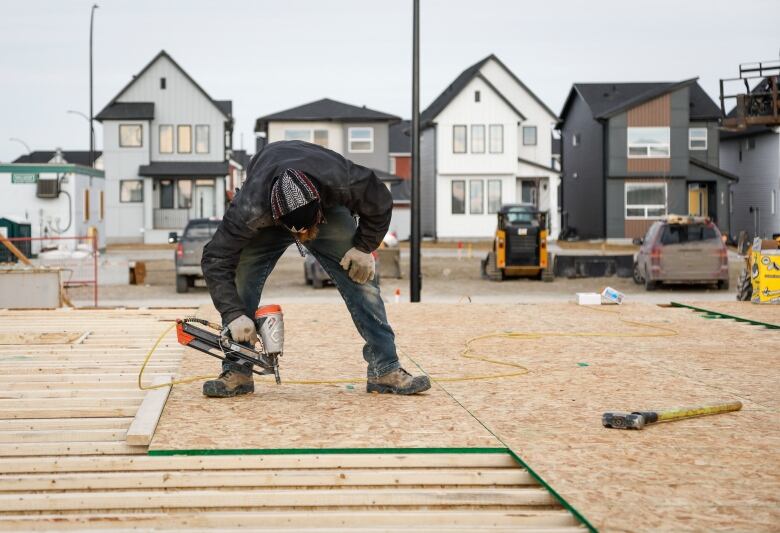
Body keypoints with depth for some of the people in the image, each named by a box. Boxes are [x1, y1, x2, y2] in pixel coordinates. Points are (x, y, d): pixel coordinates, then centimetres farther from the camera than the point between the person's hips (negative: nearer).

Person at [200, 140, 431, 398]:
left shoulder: (344, 182, -42)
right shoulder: (251, 209, -44)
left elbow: (380, 205, -20)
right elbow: (216, 260, -37)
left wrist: (363, 247, -22)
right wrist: (235, 315, -43)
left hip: (329, 207, 1)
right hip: (268, 219, -1)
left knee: (361, 274, -12)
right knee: (241, 277, -19)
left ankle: (385, 369, -8)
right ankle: (236, 372, -10)